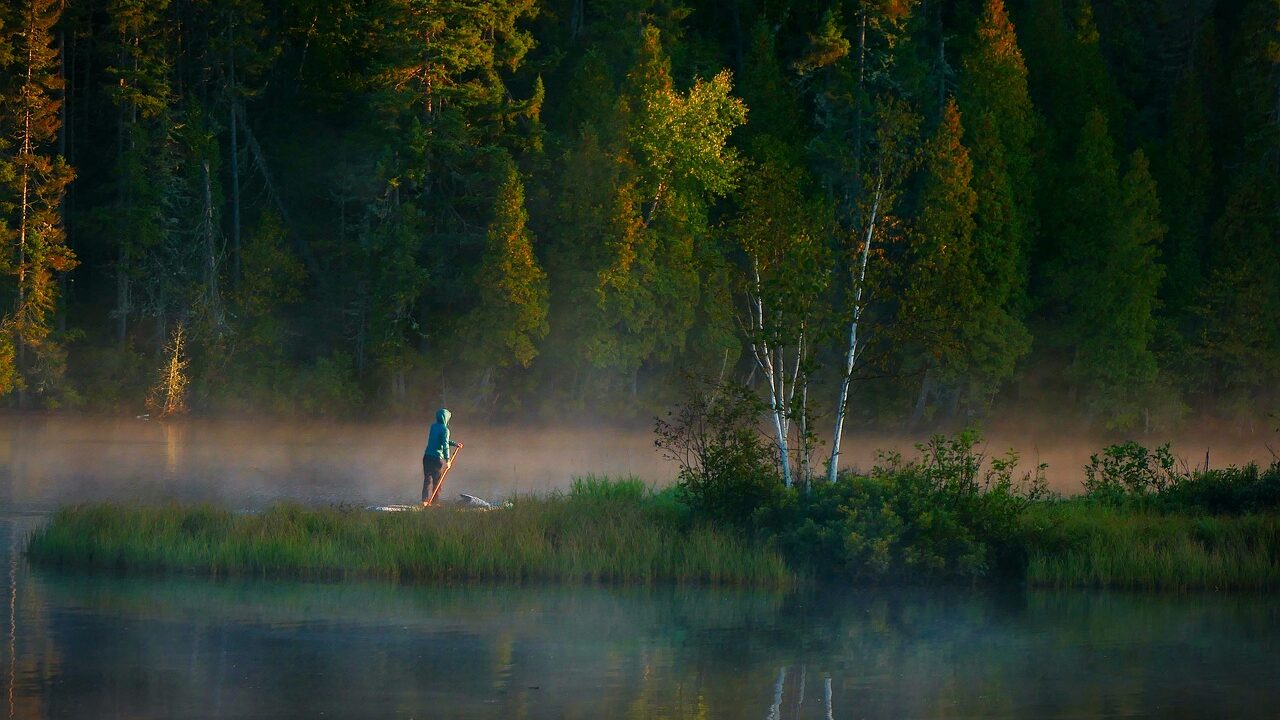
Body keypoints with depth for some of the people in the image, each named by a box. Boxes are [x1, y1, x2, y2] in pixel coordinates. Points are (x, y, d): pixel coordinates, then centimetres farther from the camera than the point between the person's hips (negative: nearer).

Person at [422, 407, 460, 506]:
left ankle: (425, 500, -4)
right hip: (437, 457, -6)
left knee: (427, 479, 6)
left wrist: (454, 444, 22)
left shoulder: (433, 426, 12)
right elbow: (445, 445, -17)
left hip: (427, 456, 6)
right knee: (437, 480, 6)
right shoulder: (445, 430, -10)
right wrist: (448, 460, -16)